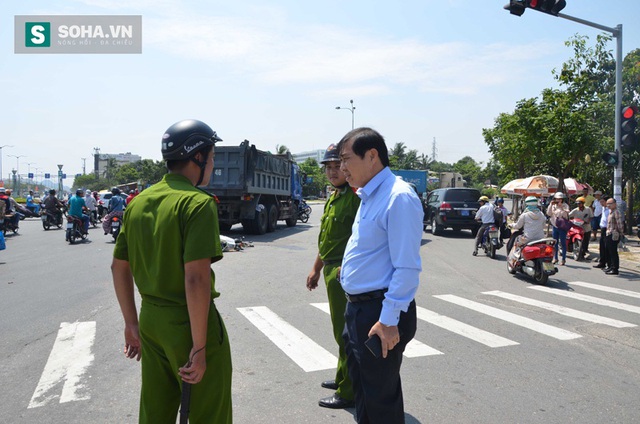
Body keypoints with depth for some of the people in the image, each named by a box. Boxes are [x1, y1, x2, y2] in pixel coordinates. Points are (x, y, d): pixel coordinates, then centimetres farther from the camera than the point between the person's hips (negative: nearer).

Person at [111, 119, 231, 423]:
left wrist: (132, 323, 18)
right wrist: (199, 347, -19)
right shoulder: (198, 203, -17)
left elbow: (119, 267, 11)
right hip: (189, 323, -7)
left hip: (150, 319, 8)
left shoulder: (139, 202, 6)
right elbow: (196, 279, -24)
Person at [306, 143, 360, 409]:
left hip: (344, 272, -10)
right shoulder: (332, 199, 14)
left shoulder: (356, 197, -16)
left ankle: (348, 392, 12)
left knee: (345, 332, -1)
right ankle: (342, 377, 37)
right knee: (341, 330, 21)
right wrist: (316, 269, 21)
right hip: (331, 270, 10)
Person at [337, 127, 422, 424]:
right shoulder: (367, 196, 10)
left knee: (381, 398, 7)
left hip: (379, 314, -9)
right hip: (356, 308, 9)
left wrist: (389, 320, -23)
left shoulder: (398, 198, -20)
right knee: (361, 388, 24)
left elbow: (407, 267, -23)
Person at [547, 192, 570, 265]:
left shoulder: (565, 206, -5)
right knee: (555, 243, 10)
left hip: (562, 227, -5)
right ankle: (555, 258, 21)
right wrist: (551, 205, -9)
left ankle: (563, 259, 5)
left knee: (563, 243, -1)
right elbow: (548, 214, -2)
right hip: (555, 226, 5)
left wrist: (561, 206, -23)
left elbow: (565, 214, -19)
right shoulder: (553, 206, 8)